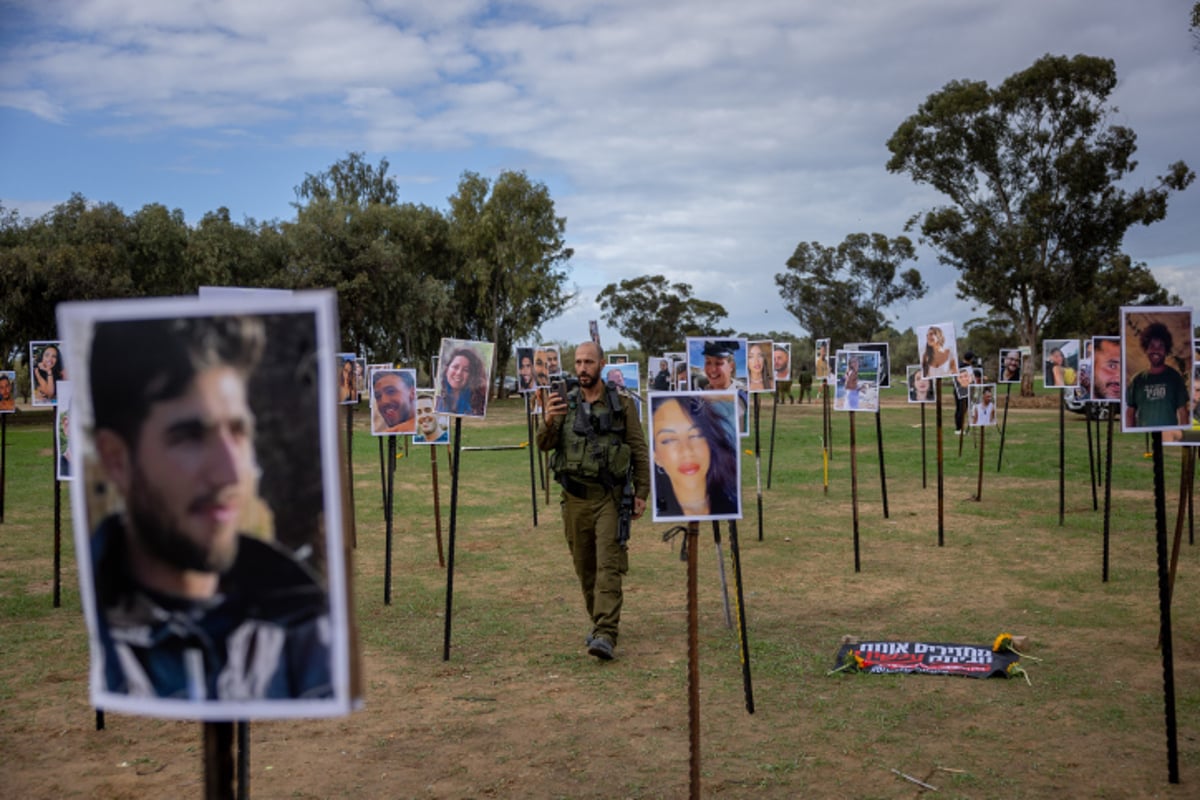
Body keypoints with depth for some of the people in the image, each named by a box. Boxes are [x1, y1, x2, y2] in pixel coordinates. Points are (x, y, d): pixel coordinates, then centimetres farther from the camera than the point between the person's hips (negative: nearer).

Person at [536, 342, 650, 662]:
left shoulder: (621, 404, 0)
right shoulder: (565, 404, 6)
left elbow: (639, 451, 2)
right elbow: (545, 445, -3)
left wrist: (641, 493, -4)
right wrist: (548, 422, -25)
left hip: (609, 496, -3)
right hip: (574, 497, 3)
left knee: (608, 565, -11)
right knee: (584, 567, 11)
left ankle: (605, 636, -16)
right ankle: (600, 623, 28)